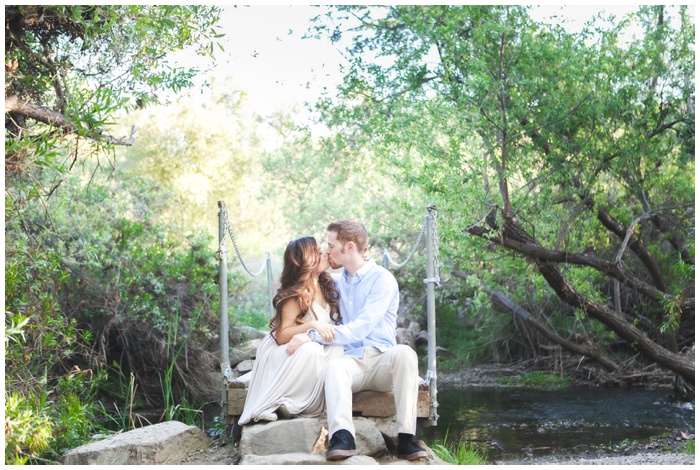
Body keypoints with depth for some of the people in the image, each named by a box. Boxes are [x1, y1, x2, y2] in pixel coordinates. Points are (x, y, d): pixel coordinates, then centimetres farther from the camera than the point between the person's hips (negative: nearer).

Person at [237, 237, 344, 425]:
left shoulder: (327, 286, 4)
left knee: (336, 348, -22)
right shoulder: (295, 295, -17)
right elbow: (281, 336, -22)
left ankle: (298, 404, -20)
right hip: (282, 356, -7)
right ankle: (269, 406, -26)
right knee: (309, 350, -37)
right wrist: (312, 325, -35)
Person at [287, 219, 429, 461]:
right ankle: (342, 437, -55)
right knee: (335, 366, -33)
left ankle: (405, 438, -39)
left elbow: (360, 329, -14)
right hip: (351, 360, 3)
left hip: (382, 360, -3)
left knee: (405, 353, -36)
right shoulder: (337, 283, 19)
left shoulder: (382, 280, -2)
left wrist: (313, 335, -21)